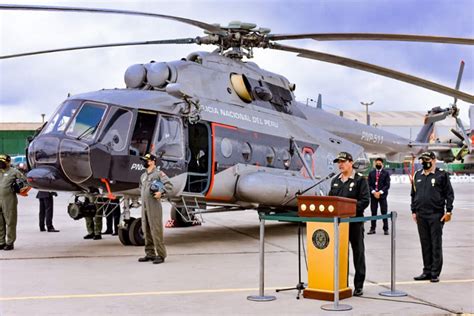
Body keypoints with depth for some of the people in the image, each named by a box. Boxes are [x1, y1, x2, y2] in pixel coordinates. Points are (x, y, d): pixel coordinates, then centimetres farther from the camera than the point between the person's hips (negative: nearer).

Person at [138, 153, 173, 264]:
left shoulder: (159, 173, -4)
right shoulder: (143, 176, 19)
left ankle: (161, 255, -7)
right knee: (146, 230, 11)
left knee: (156, 230, -10)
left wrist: (161, 192, -27)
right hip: (144, 206, 8)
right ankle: (150, 254, 19)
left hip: (154, 206, -8)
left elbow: (169, 185, -13)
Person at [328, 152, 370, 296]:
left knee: (358, 253, 3)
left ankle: (359, 286, 9)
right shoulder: (335, 181, 16)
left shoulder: (360, 180, -2)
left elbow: (365, 201, -10)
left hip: (355, 221, -5)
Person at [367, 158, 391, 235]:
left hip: (382, 195, -2)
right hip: (373, 195, 2)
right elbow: (369, 184, 5)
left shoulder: (386, 173, 4)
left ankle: (385, 229, 3)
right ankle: (372, 229, 9)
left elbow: (387, 185, -2)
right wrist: (373, 192, -10)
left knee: (384, 212, -2)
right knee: (373, 212, 4)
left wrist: (380, 192, -12)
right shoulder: (371, 173, 11)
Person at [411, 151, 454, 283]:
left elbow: (449, 193, -3)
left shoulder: (442, 175, -2)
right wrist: (413, 211, 13)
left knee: (436, 244, 0)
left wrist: (448, 211, -8)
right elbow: (413, 194, 18)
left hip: (436, 215, -5)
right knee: (425, 244, 10)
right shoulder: (417, 176, 13)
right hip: (421, 215, 5)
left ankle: (435, 273, 5)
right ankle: (427, 271, 18)